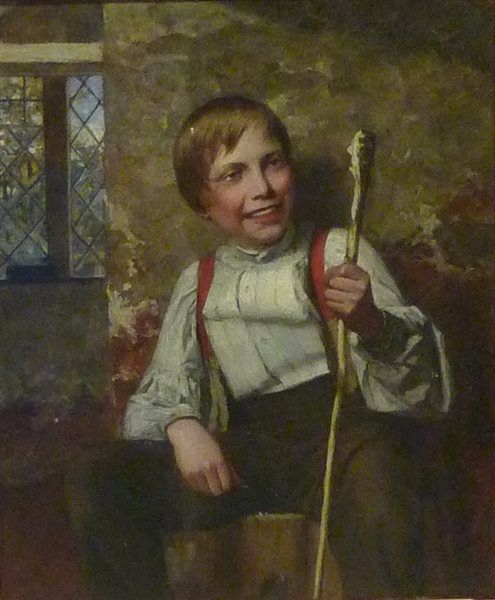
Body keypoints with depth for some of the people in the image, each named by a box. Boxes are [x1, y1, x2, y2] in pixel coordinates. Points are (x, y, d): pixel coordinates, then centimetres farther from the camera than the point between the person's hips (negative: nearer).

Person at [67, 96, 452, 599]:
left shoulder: (339, 253, 5)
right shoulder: (199, 285, 14)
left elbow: (416, 368, -4)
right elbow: (162, 391, 13)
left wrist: (371, 323, -27)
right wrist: (181, 426, -12)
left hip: (340, 426, -3)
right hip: (249, 443, 3)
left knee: (373, 456, -39)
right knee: (98, 488, -14)